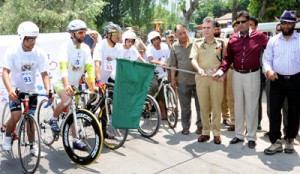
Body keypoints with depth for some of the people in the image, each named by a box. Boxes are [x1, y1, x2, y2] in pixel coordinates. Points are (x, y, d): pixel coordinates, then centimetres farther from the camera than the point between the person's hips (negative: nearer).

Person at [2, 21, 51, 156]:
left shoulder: (39, 53, -13)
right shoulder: (12, 52, -18)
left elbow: (44, 74, -12)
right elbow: (5, 72, -24)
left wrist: (48, 90, -29)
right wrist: (10, 90, -41)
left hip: (31, 91, 2)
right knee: (16, 116, -18)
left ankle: (32, 146, 25)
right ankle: (7, 137, 13)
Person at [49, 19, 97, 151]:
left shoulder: (85, 48, -4)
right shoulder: (66, 46, -19)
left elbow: (89, 67, -12)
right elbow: (63, 66, -33)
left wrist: (93, 85, -24)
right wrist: (66, 85, -48)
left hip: (75, 84, 5)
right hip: (61, 82, -5)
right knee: (67, 100, -34)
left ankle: (75, 140, 19)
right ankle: (54, 119, -6)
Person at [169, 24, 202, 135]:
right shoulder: (174, 47, 5)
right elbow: (173, 65, 9)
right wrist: (173, 78, 6)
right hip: (183, 81, 1)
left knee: (200, 105, 8)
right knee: (185, 106, 10)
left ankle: (200, 125, 22)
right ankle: (185, 126, 23)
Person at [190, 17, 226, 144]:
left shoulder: (221, 43, 8)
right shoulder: (197, 43, 10)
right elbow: (193, 59, -2)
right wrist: (199, 69, -22)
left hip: (217, 78, -1)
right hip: (201, 77, 1)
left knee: (216, 106, 1)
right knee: (203, 106, 6)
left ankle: (216, 133, 11)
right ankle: (205, 132, 17)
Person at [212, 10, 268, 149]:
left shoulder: (259, 36, -6)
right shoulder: (233, 39, 3)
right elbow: (228, 58, 2)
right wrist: (221, 70, -12)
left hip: (252, 75, -3)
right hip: (237, 75, 4)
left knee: (251, 106, 3)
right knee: (238, 105, 12)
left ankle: (251, 136, 15)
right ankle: (239, 134, 25)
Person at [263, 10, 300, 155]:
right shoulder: (273, 40, 6)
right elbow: (267, 59, 4)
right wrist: (268, 70, -17)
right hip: (277, 80, 1)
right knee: (274, 110, -3)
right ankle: (276, 142, 5)